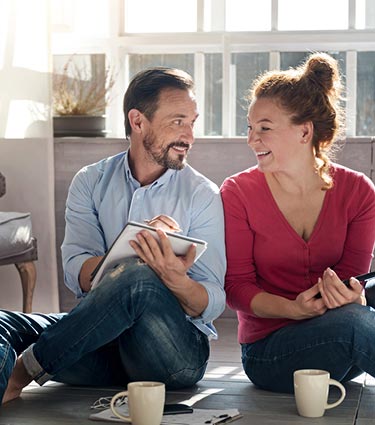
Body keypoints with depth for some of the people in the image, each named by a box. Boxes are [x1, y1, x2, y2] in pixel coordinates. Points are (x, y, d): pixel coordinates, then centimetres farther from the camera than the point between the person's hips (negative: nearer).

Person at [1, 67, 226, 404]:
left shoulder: (203, 195, 2)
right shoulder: (91, 183, 8)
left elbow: (213, 305, -4)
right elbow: (76, 274, -6)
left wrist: (175, 279, -27)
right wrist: (133, 252, -26)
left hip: (179, 347, -2)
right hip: (102, 345, 2)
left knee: (138, 279, -33)